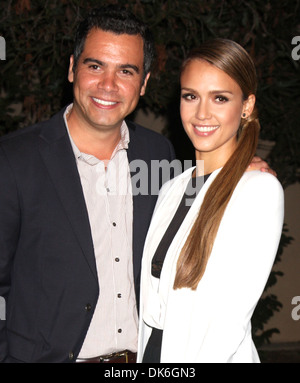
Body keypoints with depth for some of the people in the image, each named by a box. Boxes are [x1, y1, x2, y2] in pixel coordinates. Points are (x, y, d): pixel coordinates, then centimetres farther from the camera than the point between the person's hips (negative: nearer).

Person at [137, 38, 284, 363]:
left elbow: (231, 317, -20)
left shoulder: (260, 189, -14)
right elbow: (153, 305, 9)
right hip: (153, 350, 6)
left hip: (218, 355, -5)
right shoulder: (171, 190, 7)